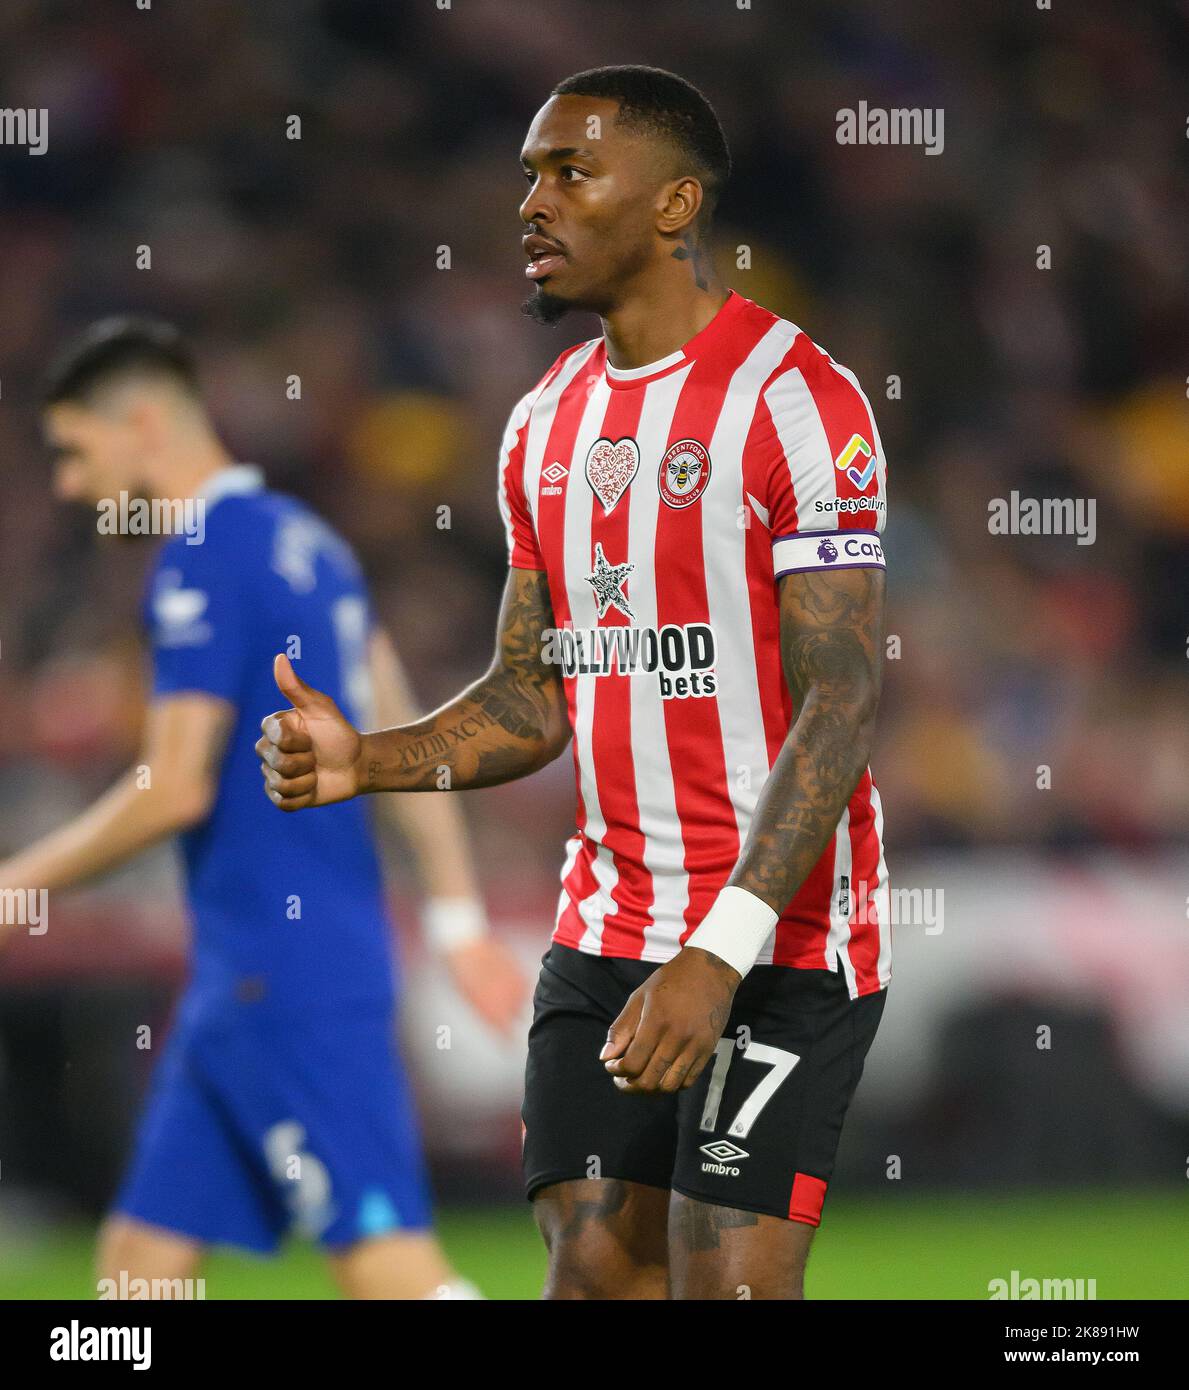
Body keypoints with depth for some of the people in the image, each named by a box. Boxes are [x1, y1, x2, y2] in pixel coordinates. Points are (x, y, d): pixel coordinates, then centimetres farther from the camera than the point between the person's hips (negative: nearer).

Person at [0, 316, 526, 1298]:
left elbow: (176, 789, -17)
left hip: (284, 976, -10)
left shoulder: (204, 562, -13)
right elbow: (404, 739, 17)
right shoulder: (303, 541, 16)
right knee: (142, 1259, 10)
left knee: (389, 1263, -11)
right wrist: (459, 915, 18)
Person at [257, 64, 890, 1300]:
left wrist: (720, 954, -27)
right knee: (593, 1267, 4)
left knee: (728, 1282, -10)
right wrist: (363, 763, -4)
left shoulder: (795, 400, -13)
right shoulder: (547, 421, 12)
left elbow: (838, 705, -19)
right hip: (606, 923, 7)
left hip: (784, 933, -7)